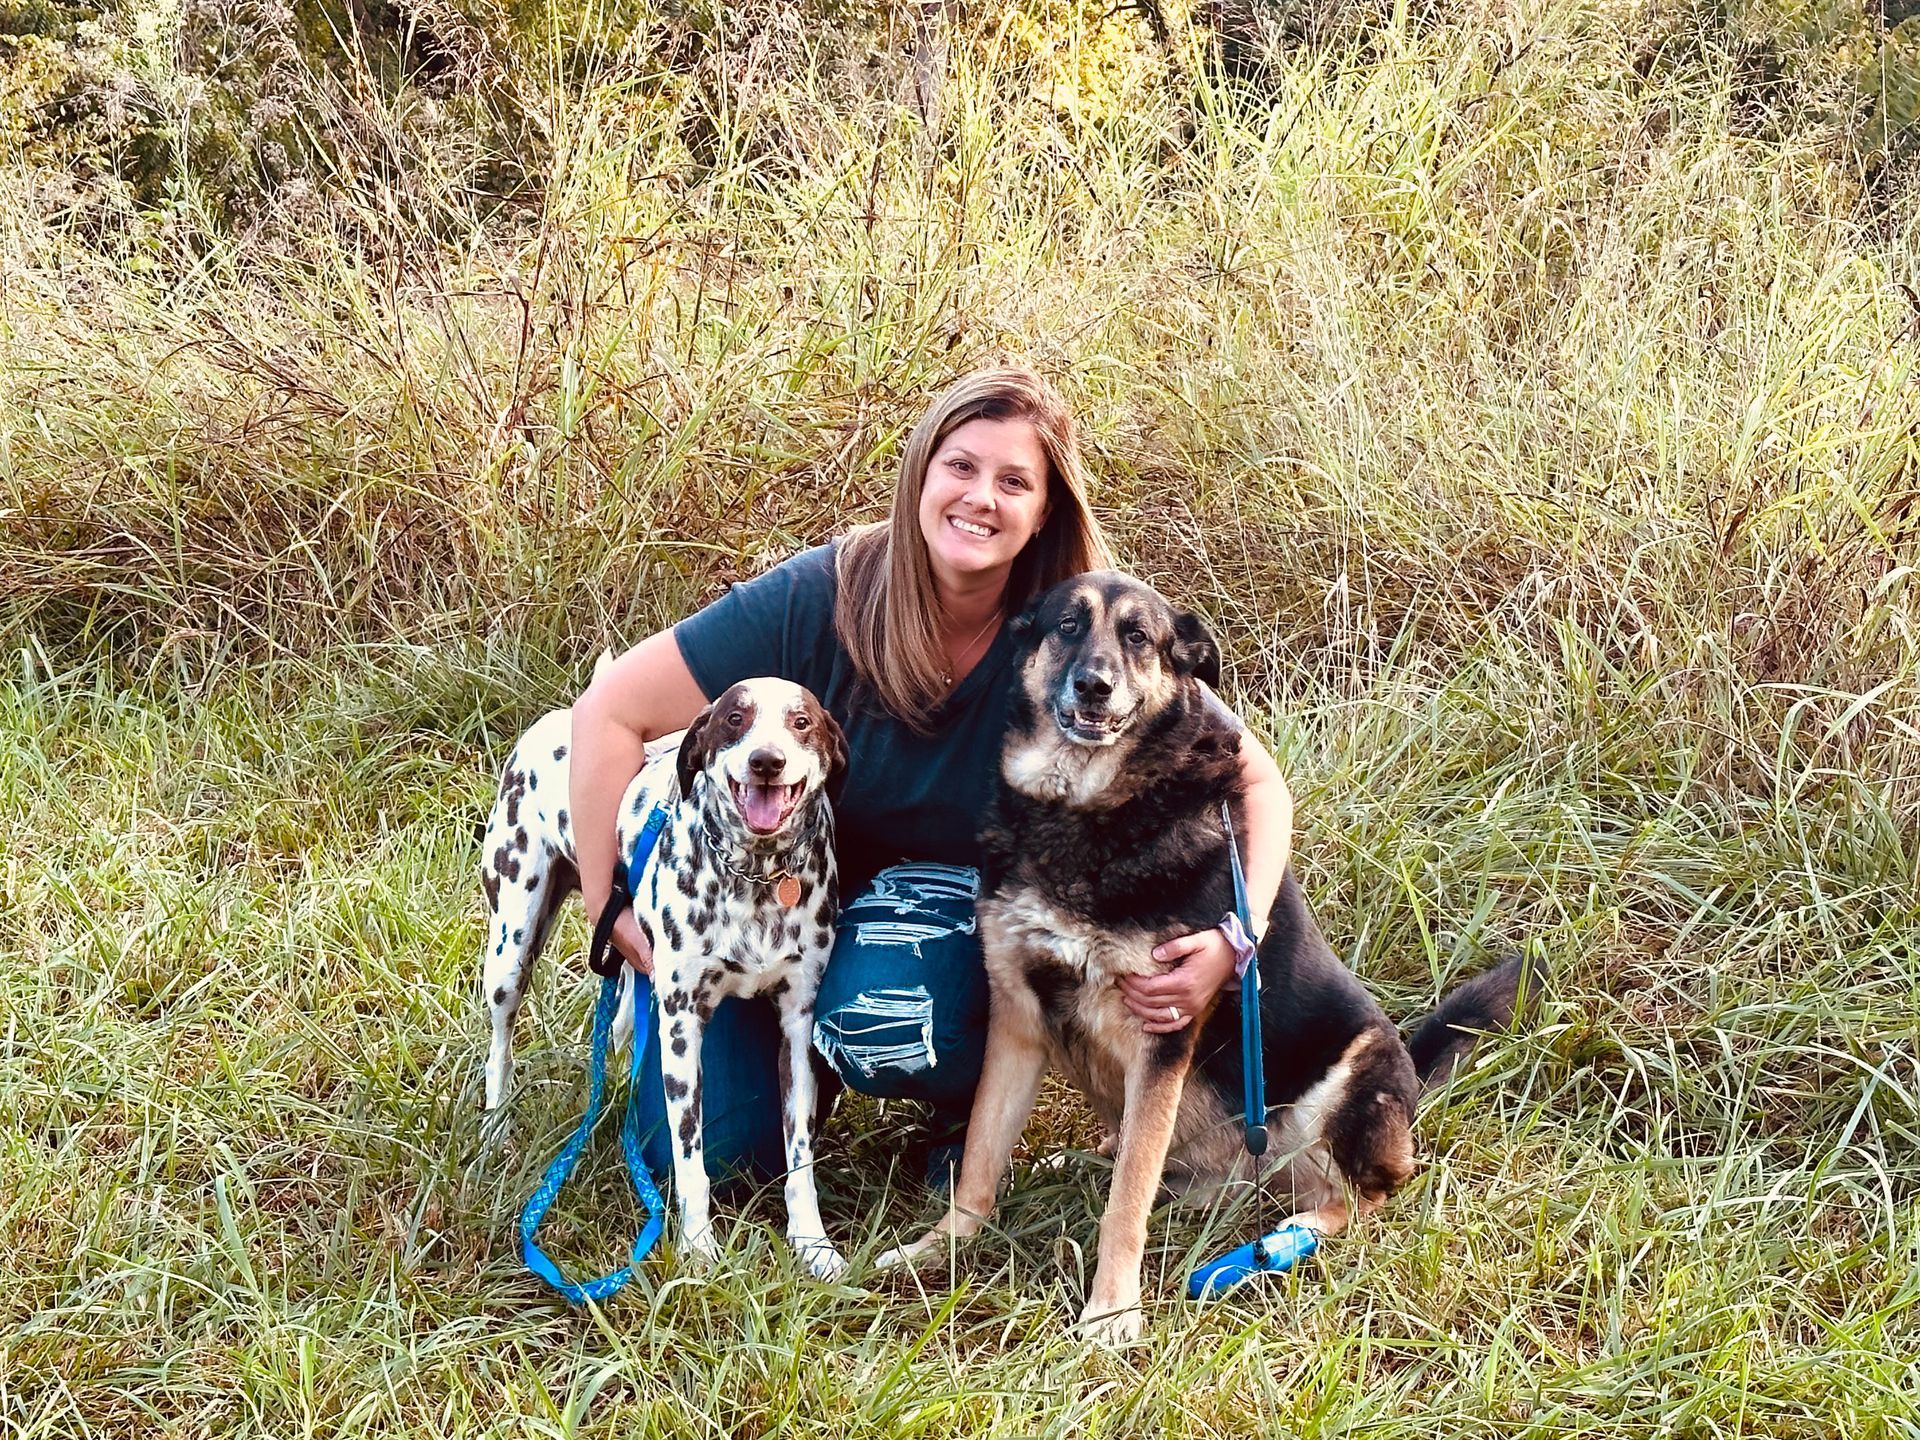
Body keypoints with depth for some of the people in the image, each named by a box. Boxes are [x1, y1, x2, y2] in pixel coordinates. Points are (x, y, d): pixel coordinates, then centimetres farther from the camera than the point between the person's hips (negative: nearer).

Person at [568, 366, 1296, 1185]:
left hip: (960, 898, -1)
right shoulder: (819, 599, -23)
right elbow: (609, 713, -17)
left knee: (880, 1020, -34)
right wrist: (607, 908, -18)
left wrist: (1231, 944, -32)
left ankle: (970, 1097, 2)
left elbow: (1257, 784, -15)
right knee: (702, 1152, -10)